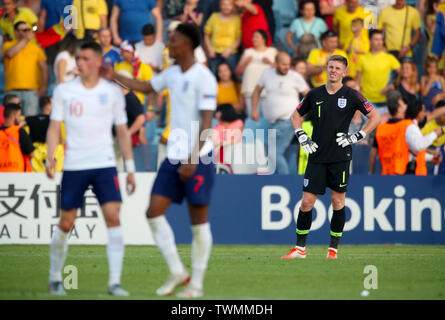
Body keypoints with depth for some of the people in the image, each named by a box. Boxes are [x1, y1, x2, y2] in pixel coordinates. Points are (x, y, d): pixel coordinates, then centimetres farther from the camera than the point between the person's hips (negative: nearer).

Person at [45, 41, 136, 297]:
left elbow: (122, 131, 10)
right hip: (74, 166, 0)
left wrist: (130, 167, 6)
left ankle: (115, 282, -13)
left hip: (105, 165, 0)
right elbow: (55, 126, 5)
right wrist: (50, 157, -11)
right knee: (66, 223, 3)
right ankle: (55, 278, 21)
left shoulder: (113, 91, 5)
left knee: (113, 216, -14)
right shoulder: (64, 91, 5)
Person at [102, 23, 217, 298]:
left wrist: (193, 159, -21)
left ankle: (197, 283, 6)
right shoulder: (173, 73, 11)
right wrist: (114, 76, 26)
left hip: (199, 161, -8)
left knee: (199, 221, -1)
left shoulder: (203, 77, -13)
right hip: (174, 157, 8)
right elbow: (146, 87, 31)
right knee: (154, 212, 0)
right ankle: (177, 271, 9)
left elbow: (206, 123, -17)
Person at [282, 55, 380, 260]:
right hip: (317, 156, 2)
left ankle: (333, 248, 11)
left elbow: (375, 117, 3)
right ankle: (300, 248, 7)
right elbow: (296, 115, 21)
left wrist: (356, 137, -5)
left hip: (340, 157, -2)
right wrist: (302, 137, 7)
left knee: (338, 201, 1)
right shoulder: (315, 94, 7)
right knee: (307, 202, -2)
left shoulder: (351, 96, -1)